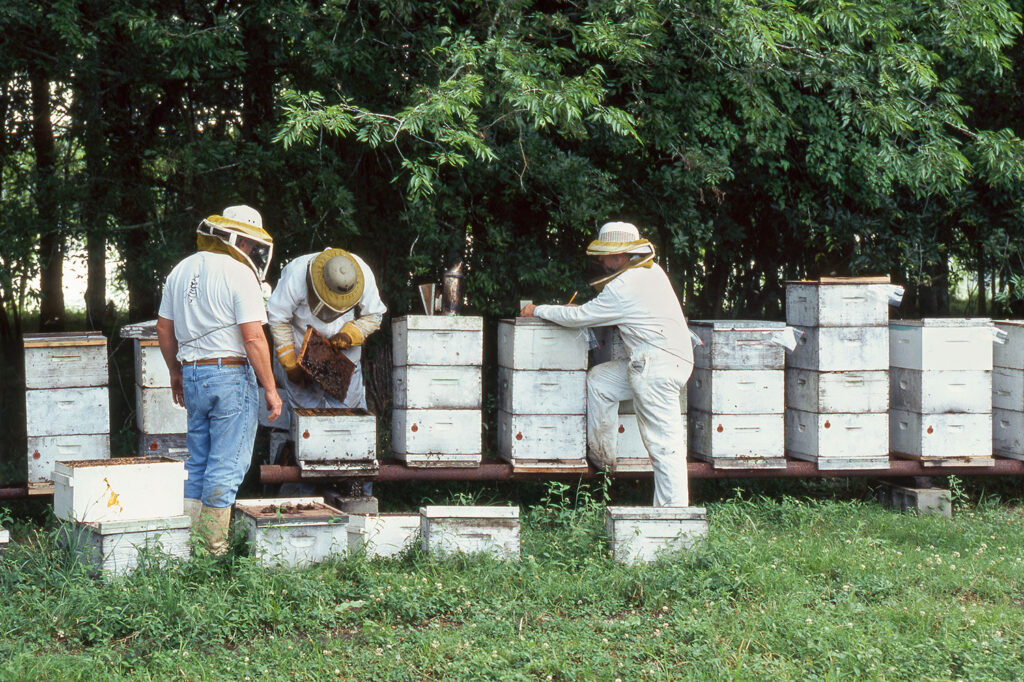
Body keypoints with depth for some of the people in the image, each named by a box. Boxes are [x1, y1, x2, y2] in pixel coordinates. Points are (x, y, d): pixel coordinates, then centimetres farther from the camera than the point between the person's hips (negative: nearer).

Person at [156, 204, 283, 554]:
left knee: (198, 460, 15)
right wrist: (270, 389, -11)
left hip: (192, 372, 7)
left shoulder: (181, 270, 11)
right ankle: (214, 546, 1)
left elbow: (163, 327, 16)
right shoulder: (239, 275, -11)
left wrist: (176, 373, 27)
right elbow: (253, 338, -16)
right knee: (228, 463, -1)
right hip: (232, 375, -7)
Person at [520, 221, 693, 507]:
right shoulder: (652, 271, 13)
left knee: (664, 443, -8)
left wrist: (537, 310, 4)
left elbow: (579, 317, -9)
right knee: (598, 379, 18)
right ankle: (601, 454, 23)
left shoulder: (623, 288, -16)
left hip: (657, 367, -10)